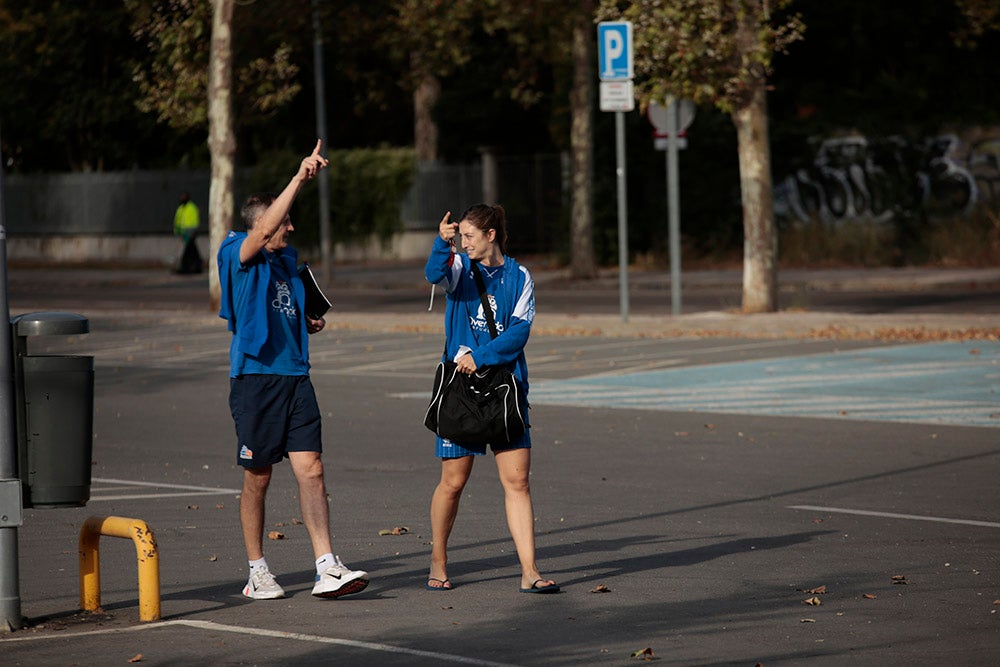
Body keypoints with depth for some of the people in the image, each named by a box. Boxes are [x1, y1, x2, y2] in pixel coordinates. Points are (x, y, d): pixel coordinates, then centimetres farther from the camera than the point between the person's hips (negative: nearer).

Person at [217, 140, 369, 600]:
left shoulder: (287, 260, 18)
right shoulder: (238, 257, -4)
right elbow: (265, 228, -25)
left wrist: (307, 324, 14)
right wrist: (300, 177, -28)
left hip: (295, 376, 6)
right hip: (255, 376, -6)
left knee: (310, 469, -5)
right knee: (258, 478, 3)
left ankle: (327, 570, -10)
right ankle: (257, 573, 15)